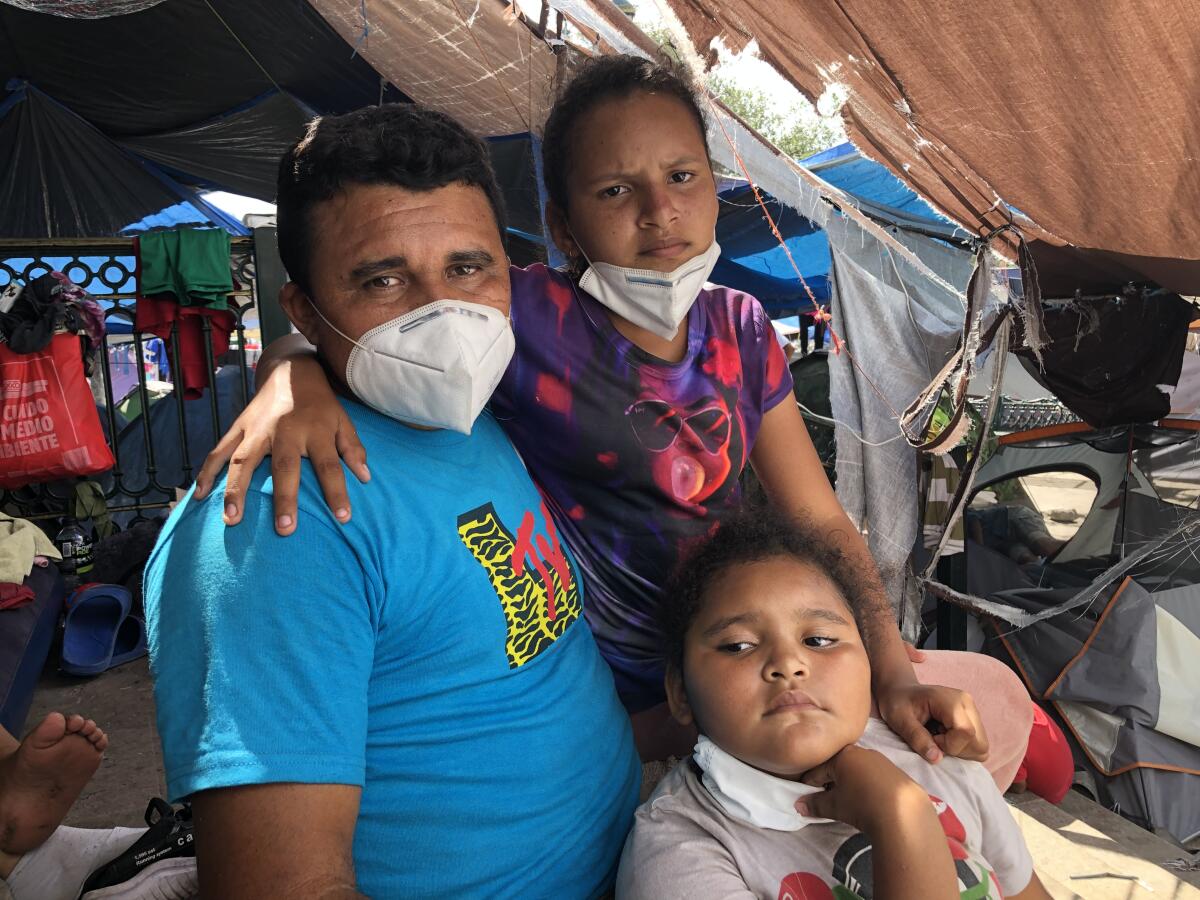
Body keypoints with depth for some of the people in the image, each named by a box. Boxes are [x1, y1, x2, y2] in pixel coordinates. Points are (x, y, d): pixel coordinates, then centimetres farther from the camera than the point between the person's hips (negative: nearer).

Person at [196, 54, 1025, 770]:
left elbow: (822, 522, 4)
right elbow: (330, 334, -10)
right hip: (618, 708, -6)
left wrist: (894, 671, -8)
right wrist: (296, 373, -35)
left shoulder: (739, 329, 2)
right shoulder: (527, 320, -15)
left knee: (989, 715, 3)